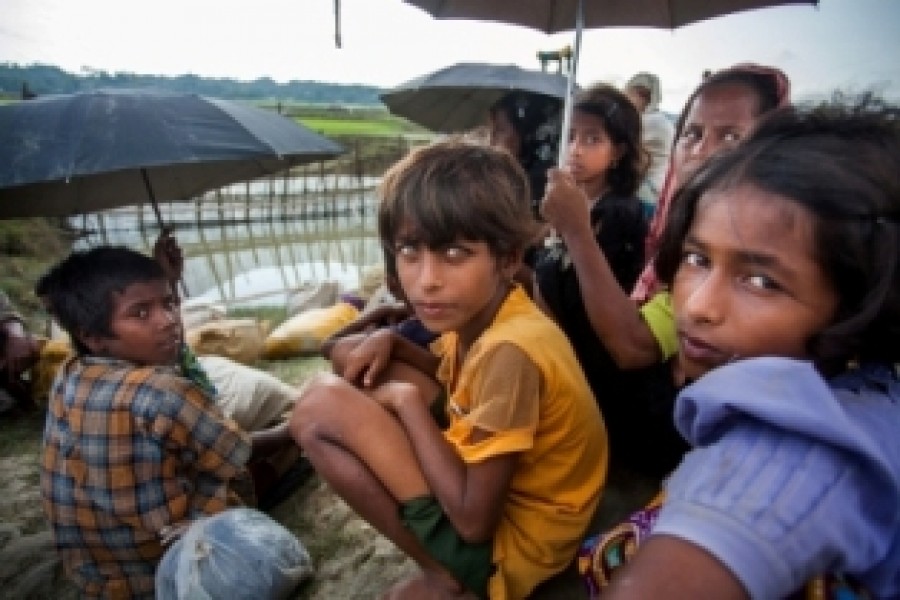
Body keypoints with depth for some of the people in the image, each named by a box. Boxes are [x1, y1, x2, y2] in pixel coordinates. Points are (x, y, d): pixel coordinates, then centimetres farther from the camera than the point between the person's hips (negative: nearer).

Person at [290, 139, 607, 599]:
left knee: (320, 406, -16)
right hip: (488, 489, 9)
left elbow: (473, 519, -25)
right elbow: (452, 374, 18)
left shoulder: (511, 350, -30)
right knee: (366, 378, 12)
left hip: (508, 542, -9)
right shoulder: (479, 312, -5)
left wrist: (408, 401, -17)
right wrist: (391, 342, -1)